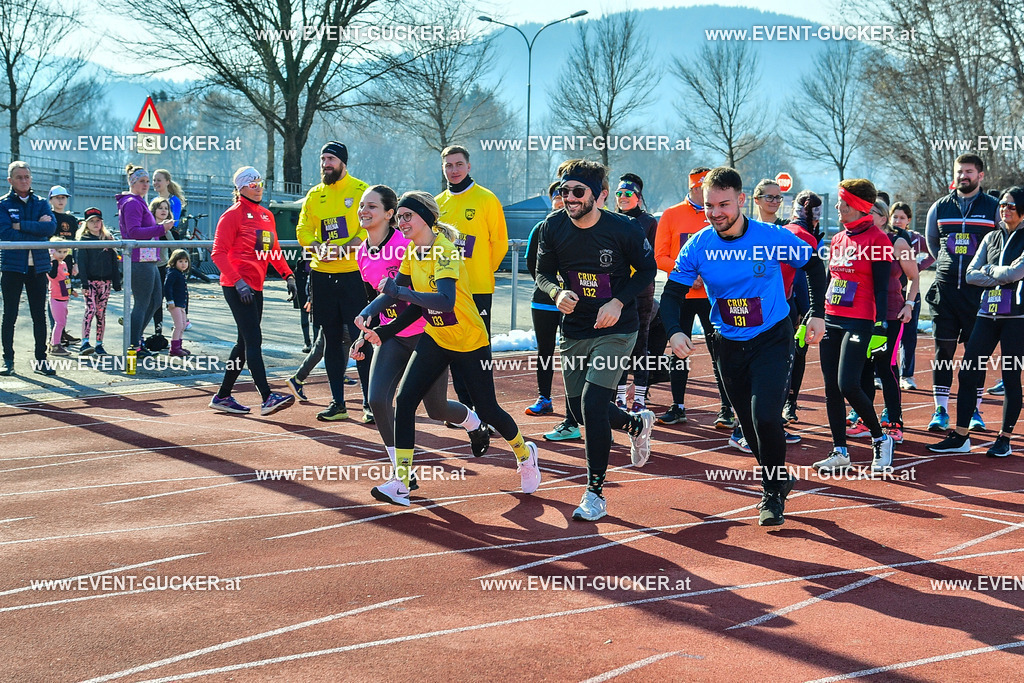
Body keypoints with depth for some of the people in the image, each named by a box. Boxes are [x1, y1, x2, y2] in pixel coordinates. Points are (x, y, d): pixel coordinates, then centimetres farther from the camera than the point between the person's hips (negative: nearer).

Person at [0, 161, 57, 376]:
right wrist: (37, 228, -11)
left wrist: (21, 225, -12)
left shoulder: (41, 203, 11)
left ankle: (41, 360, 9)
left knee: (40, 315, 4)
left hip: (38, 266, 2)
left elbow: (51, 228, -7)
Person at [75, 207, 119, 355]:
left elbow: (114, 262, 13)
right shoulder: (84, 240, 2)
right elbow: (81, 263, -4)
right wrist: (84, 283, -13)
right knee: (90, 309, -16)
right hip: (90, 281, -4)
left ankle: (99, 345, 11)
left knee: (101, 312, 6)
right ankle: (84, 343, -22)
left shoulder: (108, 239, 12)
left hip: (105, 281, 4)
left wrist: (117, 283, 8)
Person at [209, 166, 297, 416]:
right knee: (253, 340, -13)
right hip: (237, 287, -8)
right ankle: (267, 398, -17)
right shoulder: (233, 215, -7)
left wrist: (288, 275, 9)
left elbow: (273, 251, 23)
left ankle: (223, 396, 22)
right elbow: (218, 253, -12)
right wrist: (238, 282, -21)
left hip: (256, 287, 8)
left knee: (245, 343, 12)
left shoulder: (267, 215, 15)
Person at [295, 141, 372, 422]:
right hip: (322, 275, 5)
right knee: (331, 339, 9)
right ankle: (337, 403, 17)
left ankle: (370, 402, 0)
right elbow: (303, 229, 8)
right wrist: (318, 247, -12)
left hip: (354, 274, -5)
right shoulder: (314, 195, 13)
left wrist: (343, 249, -21)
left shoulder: (360, 190, -2)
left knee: (360, 337, -7)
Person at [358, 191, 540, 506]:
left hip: (470, 341, -6)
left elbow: (446, 301, -41)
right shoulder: (412, 253, -1)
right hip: (435, 339, 7)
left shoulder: (445, 251, -26)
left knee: (488, 411, 4)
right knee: (405, 400, -11)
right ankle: (400, 482, -8)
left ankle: (525, 453, 36)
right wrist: (370, 311, -10)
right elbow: (394, 291, 9)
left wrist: (398, 291, -43)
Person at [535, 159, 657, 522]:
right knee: (580, 410, 11)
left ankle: (595, 493, -3)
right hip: (574, 330, 5)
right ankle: (637, 423, 45)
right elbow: (543, 273, 4)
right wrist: (557, 292, -18)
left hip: (616, 329, -5)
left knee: (592, 404, -17)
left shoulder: (624, 229, -15)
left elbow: (647, 269, -2)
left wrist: (619, 301, -17)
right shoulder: (554, 227, -6)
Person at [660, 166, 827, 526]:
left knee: (765, 417, -19)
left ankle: (773, 493, 2)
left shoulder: (773, 237, -15)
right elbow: (672, 294, -6)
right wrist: (674, 332, -25)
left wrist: (817, 314, -3)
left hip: (773, 339, -3)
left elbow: (813, 265, 2)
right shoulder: (697, 246, -10)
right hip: (729, 345, 3)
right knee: (748, 423, 11)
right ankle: (778, 480, 37)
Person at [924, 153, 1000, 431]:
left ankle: (974, 410, 12)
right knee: (943, 349, 1)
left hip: (978, 290, -2)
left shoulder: (994, 207, 0)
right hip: (945, 289, 2)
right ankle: (941, 411, 6)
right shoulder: (940, 207, 8)